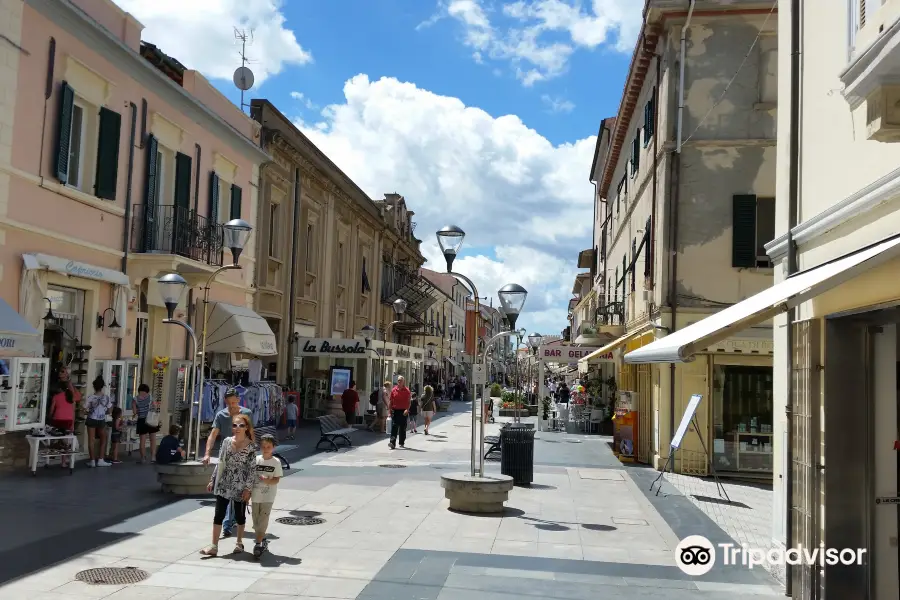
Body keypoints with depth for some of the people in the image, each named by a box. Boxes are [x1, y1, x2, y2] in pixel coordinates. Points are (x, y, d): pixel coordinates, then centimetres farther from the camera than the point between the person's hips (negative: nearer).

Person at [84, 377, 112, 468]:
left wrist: (90, 412, 12)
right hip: (101, 421, 1)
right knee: (103, 439, 15)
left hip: (91, 420, -1)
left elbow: (85, 411, -9)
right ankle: (100, 460, 11)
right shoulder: (107, 398, -7)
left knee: (91, 440, 6)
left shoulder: (90, 398, -11)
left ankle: (92, 461, 9)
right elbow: (108, 411, 0)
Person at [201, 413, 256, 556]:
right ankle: (214, 546, 6)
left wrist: (248, 488, -14)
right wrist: (213, 480, 9)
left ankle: (239, 542, 31)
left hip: (240, 487, -3)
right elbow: (220, 463, 9)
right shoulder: (227, 441, 1)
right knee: (218, 515, 1)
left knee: (240, 515, 12)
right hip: (223, 485, 3)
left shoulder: (250, 447, -11)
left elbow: (252, 469, -10)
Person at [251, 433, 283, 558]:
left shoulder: (276, 462, -5)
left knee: (263, 520, -9)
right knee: (256, 520, 10)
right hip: (255, 495, 4)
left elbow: (277, 479, -6)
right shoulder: (256, 460, 2)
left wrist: (268, 481, -25)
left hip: (268, 496, -4)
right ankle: (263, 540, 27)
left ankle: (258, 544, -6)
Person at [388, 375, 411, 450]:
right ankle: (392, 443, -13)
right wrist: (390, 411, 6)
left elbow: (409, 401, -4)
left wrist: (407, 409, -18)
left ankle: (402, 443, 18)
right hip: (395, 411, 1)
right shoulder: (394, 390, 6)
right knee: (394, 427, -8)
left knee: (402, 428, 7)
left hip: (403, 411, -1)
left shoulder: (407, 391, 0)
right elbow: (391, 401, 10)